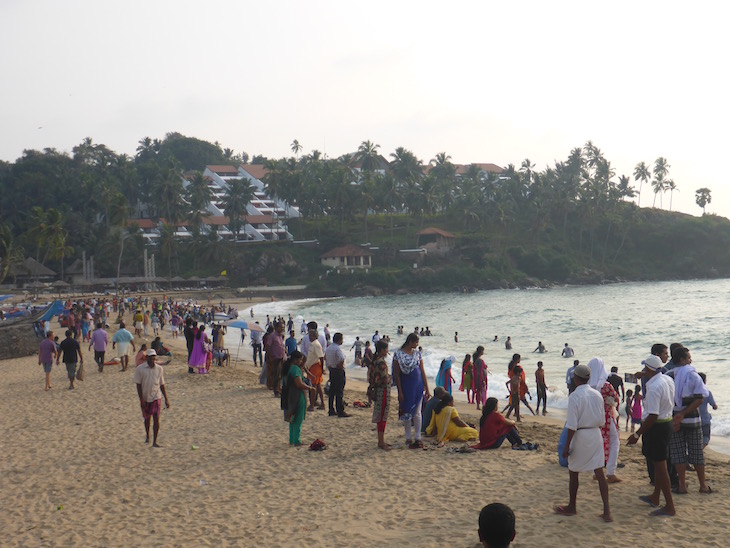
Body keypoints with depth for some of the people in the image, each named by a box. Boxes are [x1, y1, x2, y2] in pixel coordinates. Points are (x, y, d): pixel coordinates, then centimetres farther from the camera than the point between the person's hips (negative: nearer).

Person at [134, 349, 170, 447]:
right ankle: (147, 436, 41)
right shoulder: (140, 369, -6)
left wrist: (166, 399, 6)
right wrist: (141, 399, -13)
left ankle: (155, 441, -6)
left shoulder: (159, 369, 1)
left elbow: (162, 385, 8)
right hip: (145, 398, 0)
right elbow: (138, 385, -6)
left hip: (156, 397, 0)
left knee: (156, 419, -11)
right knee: (147, 418, 16)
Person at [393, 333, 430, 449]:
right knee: (406, 412, 5)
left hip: (418, 386, 2)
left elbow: (422, 371, 9)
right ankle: (408, 437, 16)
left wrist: (427, 388, 7)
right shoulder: (398, 354, -6)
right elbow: (396, 374, -6)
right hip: (405, 386, -2)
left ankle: (417, 438, 5)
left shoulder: (417, 353, 6)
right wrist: (400, 391, -10)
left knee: (417, 412, 1)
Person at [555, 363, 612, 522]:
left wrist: (567, 446, -12)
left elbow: (572, 425, -17)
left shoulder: (574, 396, -15)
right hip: (596, 434, 5)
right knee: (599, 472, 5)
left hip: (580, 436, -5)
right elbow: (602, 421, 10)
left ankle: (572, 507, 24)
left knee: (573, 472, 11)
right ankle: (606, 510, 1)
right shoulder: (597, 394, 3)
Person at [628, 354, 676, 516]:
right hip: (667, 422, 10)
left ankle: (669, 506, 1)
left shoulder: (654, 387, -25)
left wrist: (637, 434, -22)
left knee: (660, 465, -3)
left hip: (656, 427, -10)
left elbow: (653, 416, -27)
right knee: (659, 463, 21)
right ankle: (655, 497, 36)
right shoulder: (668, 379, 3)